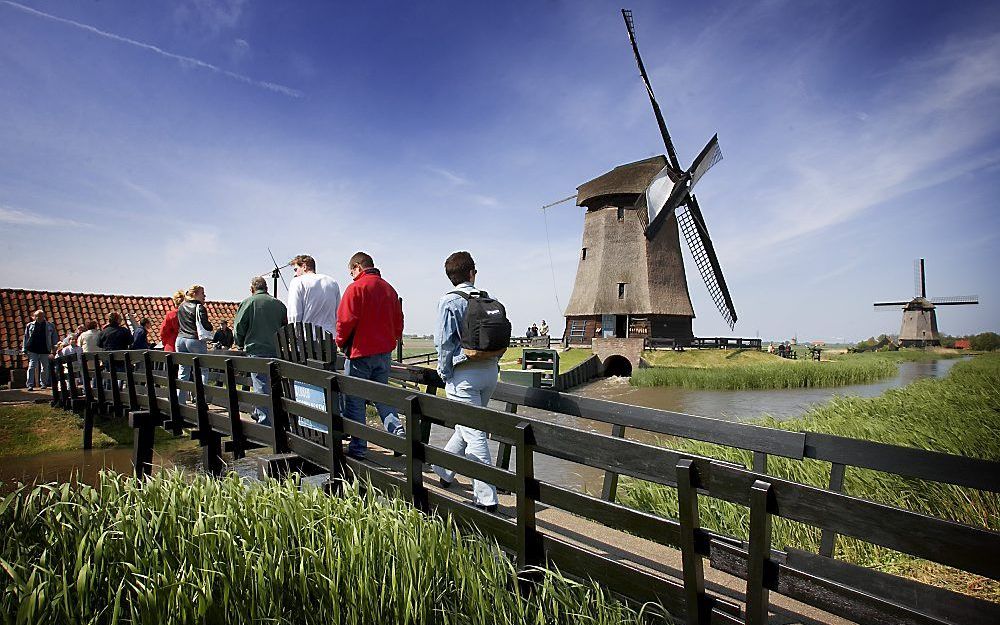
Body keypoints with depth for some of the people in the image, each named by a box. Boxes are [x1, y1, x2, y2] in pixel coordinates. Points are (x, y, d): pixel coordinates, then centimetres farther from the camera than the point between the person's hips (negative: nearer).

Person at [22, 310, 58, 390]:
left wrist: (55, 348, 4)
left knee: (45, 368, 8)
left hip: (45, 351, 1)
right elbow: (26, 338, 11)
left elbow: (54, 338, 11)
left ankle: (43, 383, 20)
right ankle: (30, 385, -7)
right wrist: (24, 350, 6)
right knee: (32, 367, -8)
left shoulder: (50, 326, 8)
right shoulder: (30, 325, 9)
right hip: (32, 350, -1)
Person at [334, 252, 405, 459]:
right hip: (385, 352, 6)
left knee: (354, 401, 5)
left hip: (360, 352, -6)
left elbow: (345, 320, -15)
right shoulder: (389, 288, 9)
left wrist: (340, 341, 1)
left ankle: (357, 448, 10)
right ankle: (397, 431, 4)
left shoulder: (356, 287, -10)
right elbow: (398, 321, 11)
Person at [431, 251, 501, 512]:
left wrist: (445, 374, -2)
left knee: (473, 433, -2)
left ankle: (487, 497, 1)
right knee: (468, 426, 21)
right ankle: (444, 470, 39)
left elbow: (444, 342, -12)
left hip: (464, 374, -6)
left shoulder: (449, 301, -8)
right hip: (490, 371, 6)